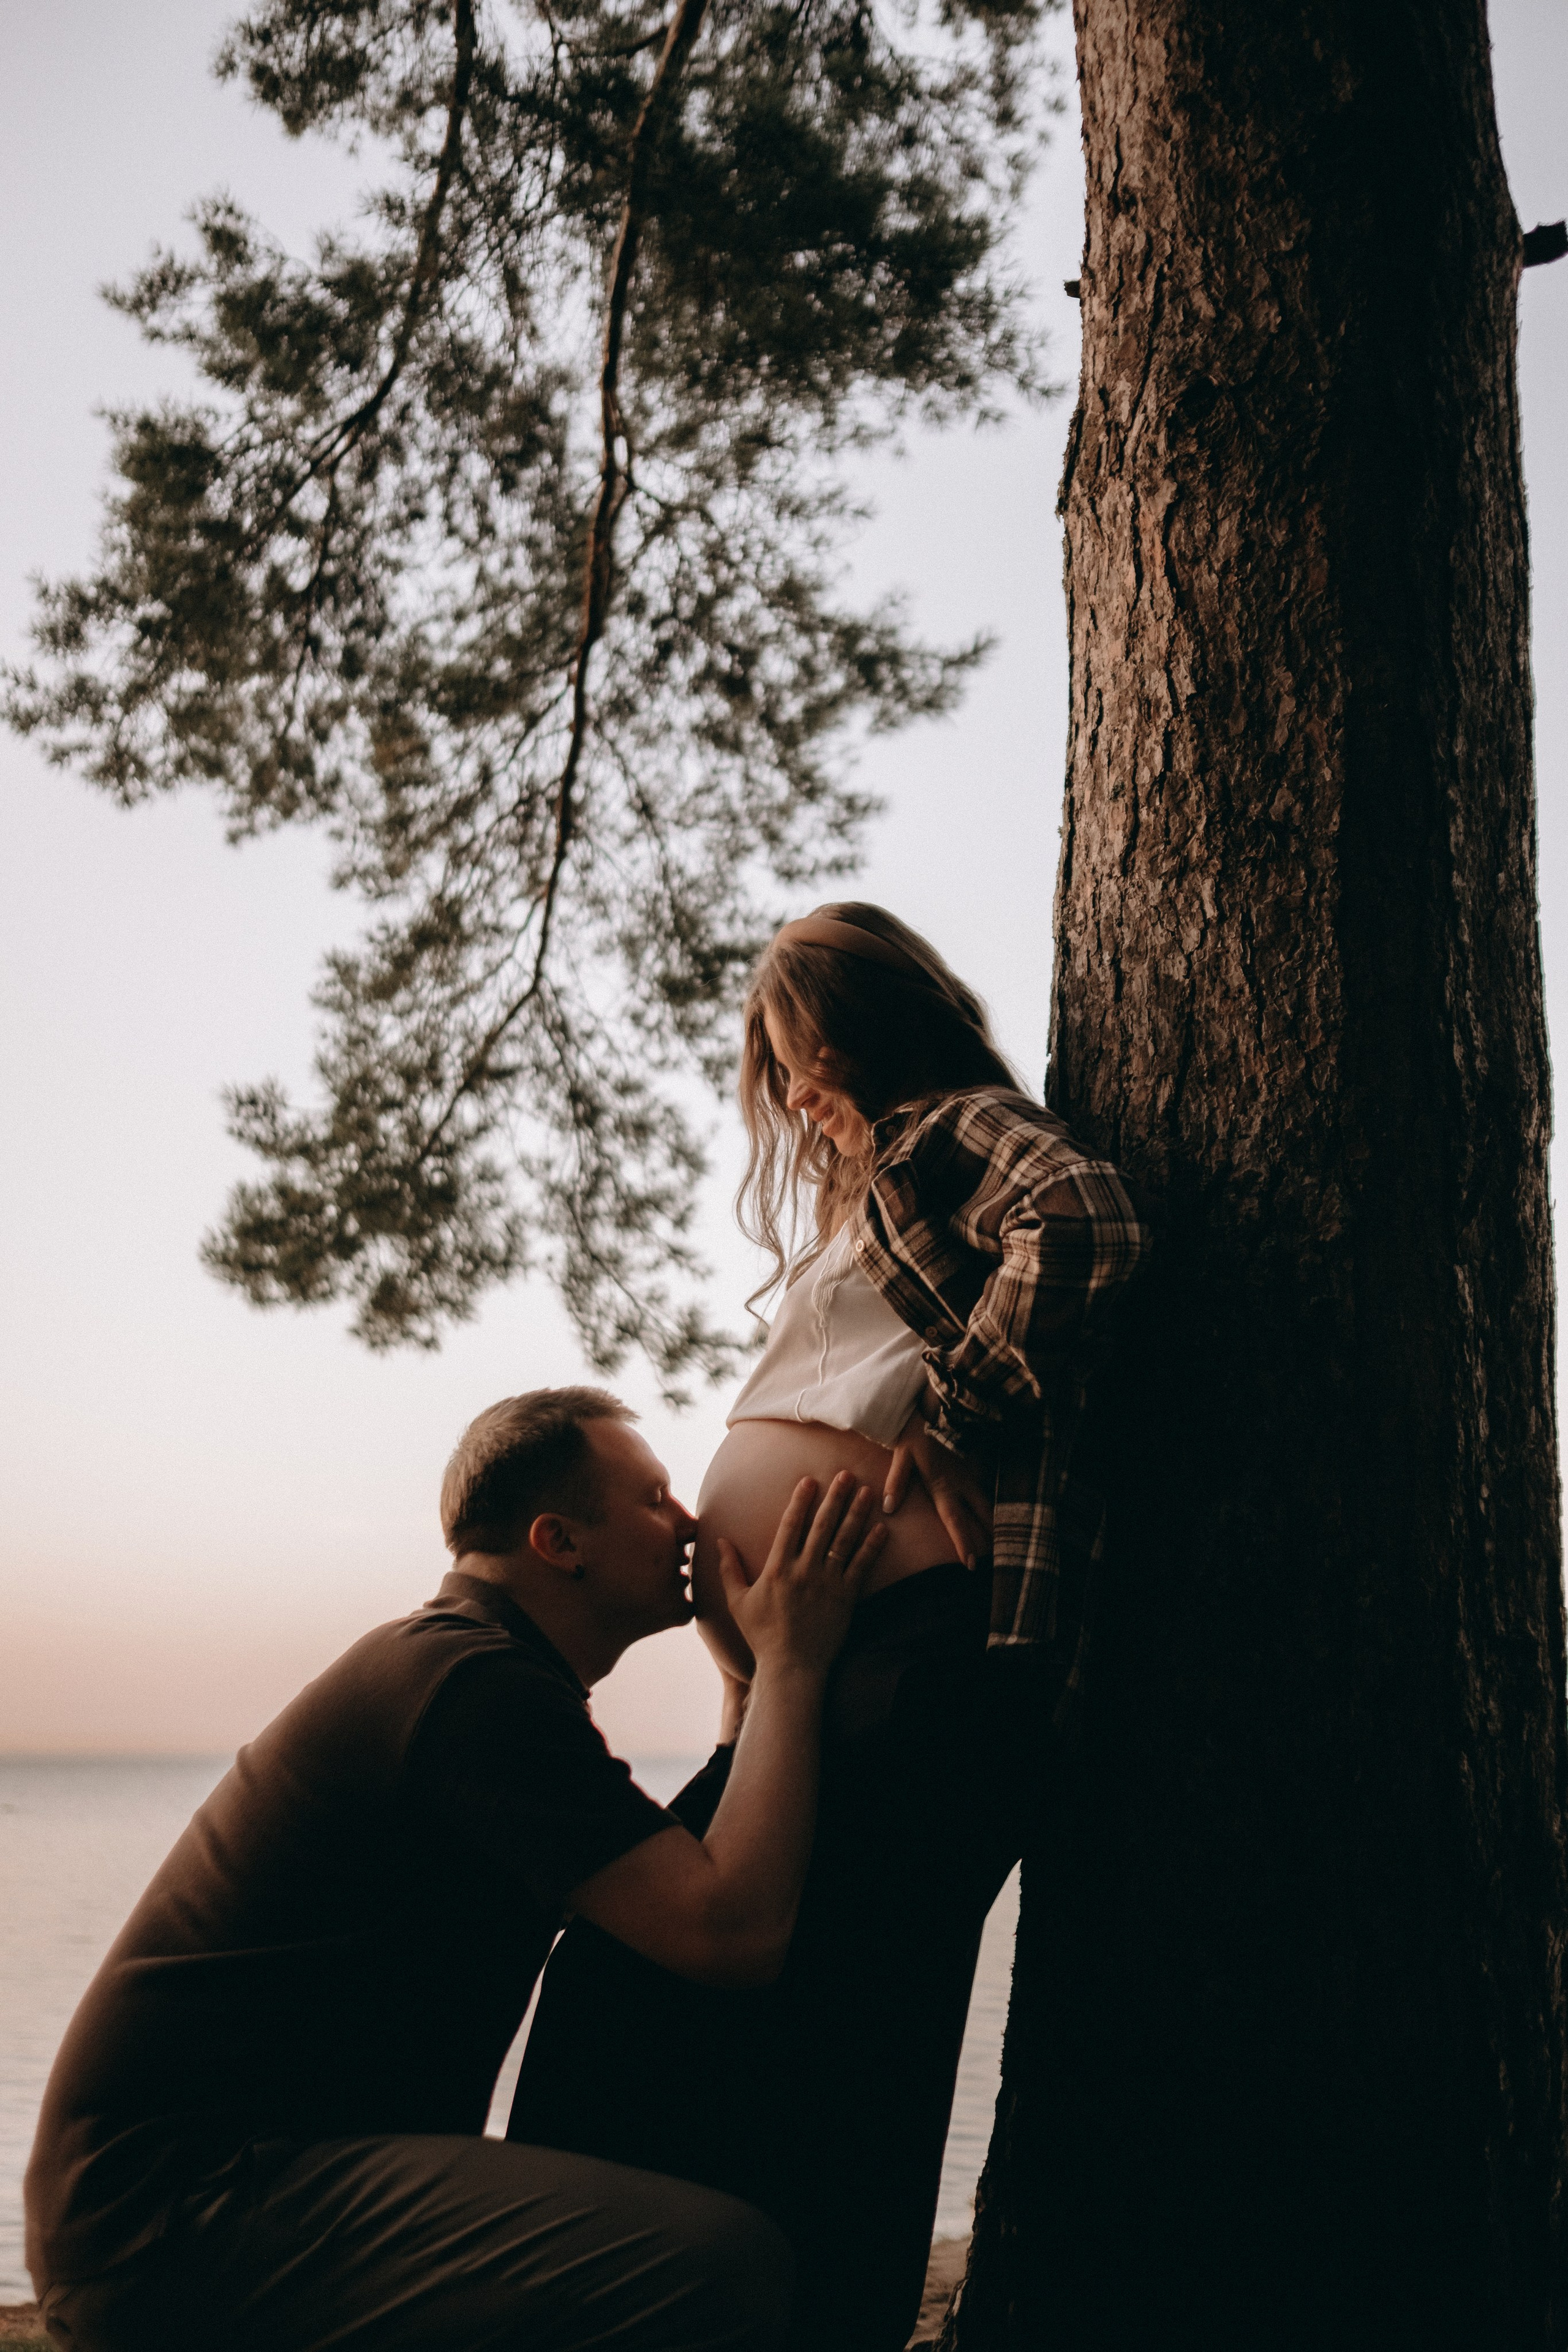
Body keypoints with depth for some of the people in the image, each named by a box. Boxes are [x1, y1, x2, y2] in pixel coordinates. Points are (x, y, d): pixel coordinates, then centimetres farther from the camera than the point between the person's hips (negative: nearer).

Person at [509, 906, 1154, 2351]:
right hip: (817, 1674, 10)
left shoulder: (962, 1132, 1)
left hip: (924, 1659, -10)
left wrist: (949, 1416, -15)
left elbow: (1090, 1226, -21)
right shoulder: (863, 1197, 31)